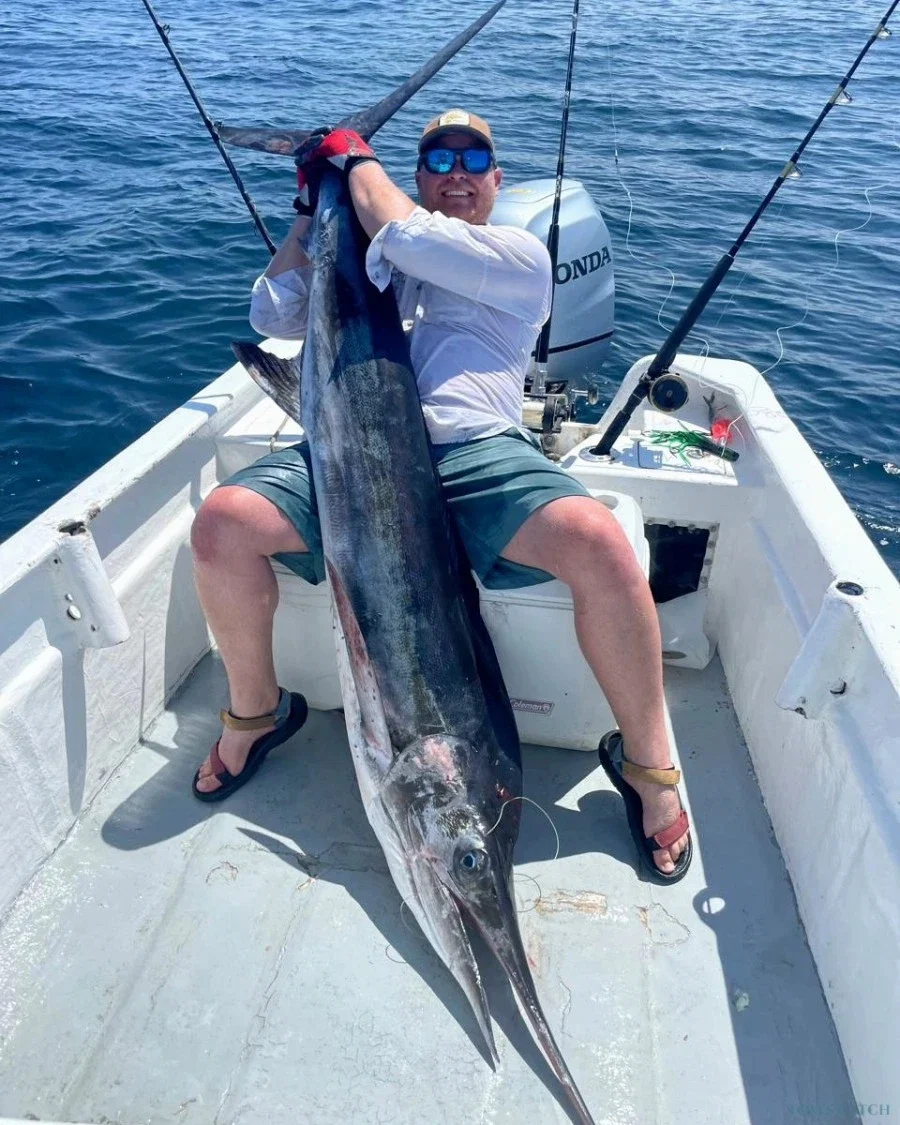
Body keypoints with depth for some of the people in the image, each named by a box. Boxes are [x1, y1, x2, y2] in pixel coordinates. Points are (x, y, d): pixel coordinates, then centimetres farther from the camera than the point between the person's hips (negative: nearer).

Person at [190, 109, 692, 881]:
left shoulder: (520, 255, 18)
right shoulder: (370, 259, 33)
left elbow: (406, 235, 2)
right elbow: (275, 317, 25)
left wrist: (356, 157, 19)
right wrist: (310, 210, 27)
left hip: (474, 449, -3)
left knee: (599, 541, -32)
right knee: (222, 521, -23)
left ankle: (647, 760, -8)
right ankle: (257, 710, 5)